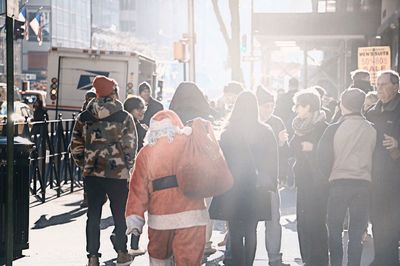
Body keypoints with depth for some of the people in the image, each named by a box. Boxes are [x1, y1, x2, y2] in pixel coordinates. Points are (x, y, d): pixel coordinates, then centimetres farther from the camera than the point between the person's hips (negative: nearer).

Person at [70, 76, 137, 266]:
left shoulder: (84, 117, 1)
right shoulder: (124, 118, -8)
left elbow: (75, 146, 3)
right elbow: (130, 146, -8)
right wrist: (128, 166, 7)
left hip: (92, 173, 3)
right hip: (118, 174, -2)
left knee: (93, 214, 9)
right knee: (120, 214, 11)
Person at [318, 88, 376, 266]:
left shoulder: (334, 129, -8)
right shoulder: (372, 130, -2)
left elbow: (323, 157, -6)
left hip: (339, 184, -2)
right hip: (363, 184, 2)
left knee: (335, 229, 10)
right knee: (357, 232, 8)